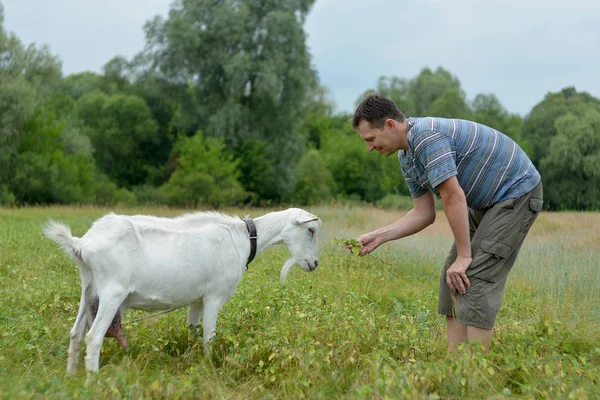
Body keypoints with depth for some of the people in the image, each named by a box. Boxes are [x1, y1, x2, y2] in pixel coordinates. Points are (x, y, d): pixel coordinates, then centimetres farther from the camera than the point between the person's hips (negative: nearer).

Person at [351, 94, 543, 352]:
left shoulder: (427, 136, -26)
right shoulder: (407, 156, 5)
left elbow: (454, 198, -28)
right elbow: (424, 213, 8)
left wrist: (463, 256, -23)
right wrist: (378, 237, -1)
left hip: (517, 192, -10)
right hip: (485, 202, 10)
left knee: (475, 278, -15)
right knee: (454, 278, 5)